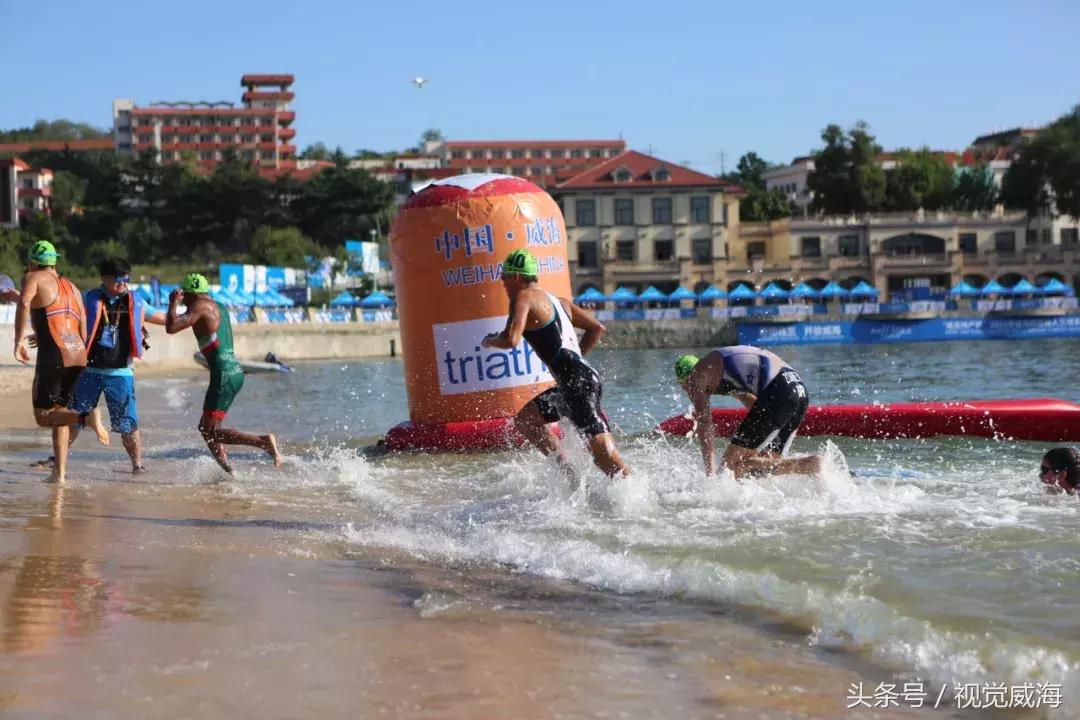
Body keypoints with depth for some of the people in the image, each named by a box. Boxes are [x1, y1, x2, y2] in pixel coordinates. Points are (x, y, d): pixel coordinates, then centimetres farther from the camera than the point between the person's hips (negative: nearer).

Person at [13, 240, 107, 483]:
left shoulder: (33, 278, 7)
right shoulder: (72, 287, 24)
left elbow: (24, 302, -17)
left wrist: (19, 340, -19)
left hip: (54, 355, -7)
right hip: (79, 355, 7)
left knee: (43, 416, -1)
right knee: (59, 410, 19)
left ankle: (87, 418, -27)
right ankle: (60, 473, 14)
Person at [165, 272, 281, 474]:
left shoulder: (200, 307, -8)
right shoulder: (220, 307, 19)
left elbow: (171, 327, -19)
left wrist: (173, 303, -2)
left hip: (223, 375, -9)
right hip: (236, 372, 9)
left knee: (210, 431, -9)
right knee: (206, 429, 17)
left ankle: (263, 441, -20)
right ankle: (228, 472, 14)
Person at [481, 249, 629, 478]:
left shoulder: (523, 298, -2)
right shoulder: (558, 301, 22)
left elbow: (510, 340, -17)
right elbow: (597, 328, 25)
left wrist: (490, 340, 4)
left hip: (579, 383, -10)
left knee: (604, 455, -15)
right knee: (524, 421, 20)